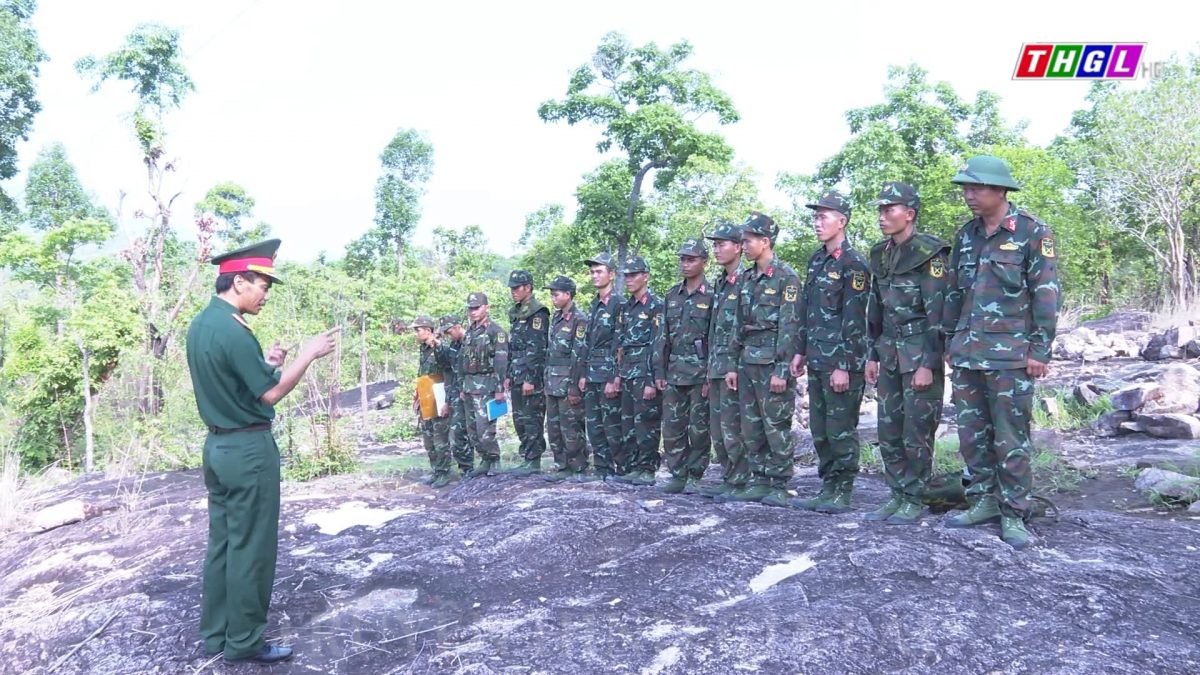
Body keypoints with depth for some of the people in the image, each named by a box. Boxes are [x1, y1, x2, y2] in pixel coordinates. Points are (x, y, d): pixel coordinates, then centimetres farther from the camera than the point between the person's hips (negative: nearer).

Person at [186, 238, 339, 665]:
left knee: (221, 543, 16)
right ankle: (244, 642, 14)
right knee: (250, 548, 2)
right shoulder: (233, 331, -21)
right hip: (248, 449, -9)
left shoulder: (200, 325, 8)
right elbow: (269, 393, -17)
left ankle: (214, 635, 27)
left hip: (218, 445, 10)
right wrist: (308, 354, -11)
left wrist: (265, 362, 11)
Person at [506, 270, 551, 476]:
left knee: (532, 419, -4)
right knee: (519, 418, 12)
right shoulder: (515, 313, 17)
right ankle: (528, 455, 21)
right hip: (517, 377, 9)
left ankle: (533, 461, 2)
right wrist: (509, 375, 18)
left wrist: (530, 379, -20)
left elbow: (536, 349, -17)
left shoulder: (537, 313, -11)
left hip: (532, 377, -9)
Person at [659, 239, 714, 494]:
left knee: (699, 428, 1)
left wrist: (711, 376, -13)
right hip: (674, 373, 5)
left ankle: (695, 477, 11)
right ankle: (677, 475, 14)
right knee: (672, 427, 5)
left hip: (700, 373, -5)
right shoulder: (672, 295, 13)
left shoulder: (712, 296, -4)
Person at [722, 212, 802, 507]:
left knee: (776, 427, -2)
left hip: (773, 363, -7)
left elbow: (789, 326, -13)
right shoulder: (746, 279, 15)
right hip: (748, 361, 8)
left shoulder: (786, 277, -8)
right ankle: (759, 482, 18)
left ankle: (779, 486, 7)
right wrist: (733, 364, 14)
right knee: (751, 427, 9)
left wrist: (782, 370, -18)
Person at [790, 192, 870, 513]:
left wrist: (844, 366, -18)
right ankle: (827, 488, 22)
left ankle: (842, 493, 10)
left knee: (841, 429, -1)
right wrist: (800, 351, 16)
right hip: (816, 361, 8)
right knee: (819, 429, 12)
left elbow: (854, 319, -15)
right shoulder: (816, 260, 14)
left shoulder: (853, 263, -10)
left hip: (841, 362, -8)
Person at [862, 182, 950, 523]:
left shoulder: (929, 253, -11)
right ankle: (897, 495, 21)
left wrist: (928, 364, -18)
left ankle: (913, 500, 11)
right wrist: (872, 355, 14)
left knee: (917, 431, -1)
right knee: (888, 430, 10)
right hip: (889, 352, 7)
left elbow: (937, 312, -15)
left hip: (920, 354, -7)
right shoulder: (881, 254, 11)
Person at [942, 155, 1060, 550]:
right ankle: (984, 502, 22)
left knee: (1011, 439, -1)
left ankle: (1014, 515, 9)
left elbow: (1046, 295, -7)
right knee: (972, 435, 10)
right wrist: (950, 341, 15)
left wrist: (1040, 350, -10)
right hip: (966, 354, 6)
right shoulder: (966, 235, 12)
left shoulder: (1032, 232, -4)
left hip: (1010, 355, -6)